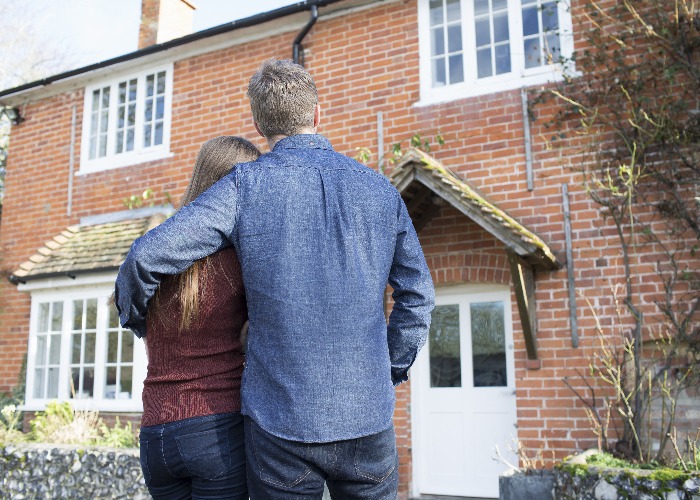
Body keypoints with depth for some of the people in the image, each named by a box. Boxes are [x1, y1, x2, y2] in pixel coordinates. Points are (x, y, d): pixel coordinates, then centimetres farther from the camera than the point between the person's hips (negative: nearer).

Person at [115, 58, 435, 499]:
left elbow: (145, 260, -9)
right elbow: (418, 297, 9)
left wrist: (137, 321, 12)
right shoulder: (380, 190, 5)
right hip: (368, 418, 2)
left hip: (281, 419, -2)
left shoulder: (245, 186, -5)